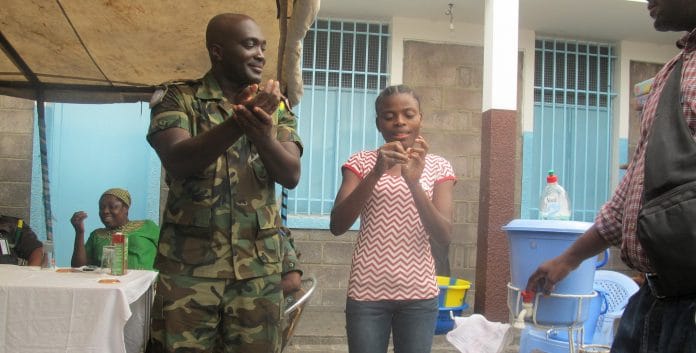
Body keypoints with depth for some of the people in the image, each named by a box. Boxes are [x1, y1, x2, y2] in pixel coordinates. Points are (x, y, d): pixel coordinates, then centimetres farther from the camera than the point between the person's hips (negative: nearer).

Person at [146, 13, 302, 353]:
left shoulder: (276, 106, 9)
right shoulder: (177, 98, 1)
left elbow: (291, 175, -5)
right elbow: (177, 161, -17)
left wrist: (262, 136, -25)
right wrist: (236, 124, -31)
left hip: (258, 268, 3)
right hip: (188, 266, -2)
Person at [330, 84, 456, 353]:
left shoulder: (438, 167, 3)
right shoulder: (361, 162, 2)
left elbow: (444, 236, -8)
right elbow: (337, 226, -10)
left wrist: (414, 182, -21)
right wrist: (376, 173, -21)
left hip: (418, 292, 1)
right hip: (367, 290, -1)